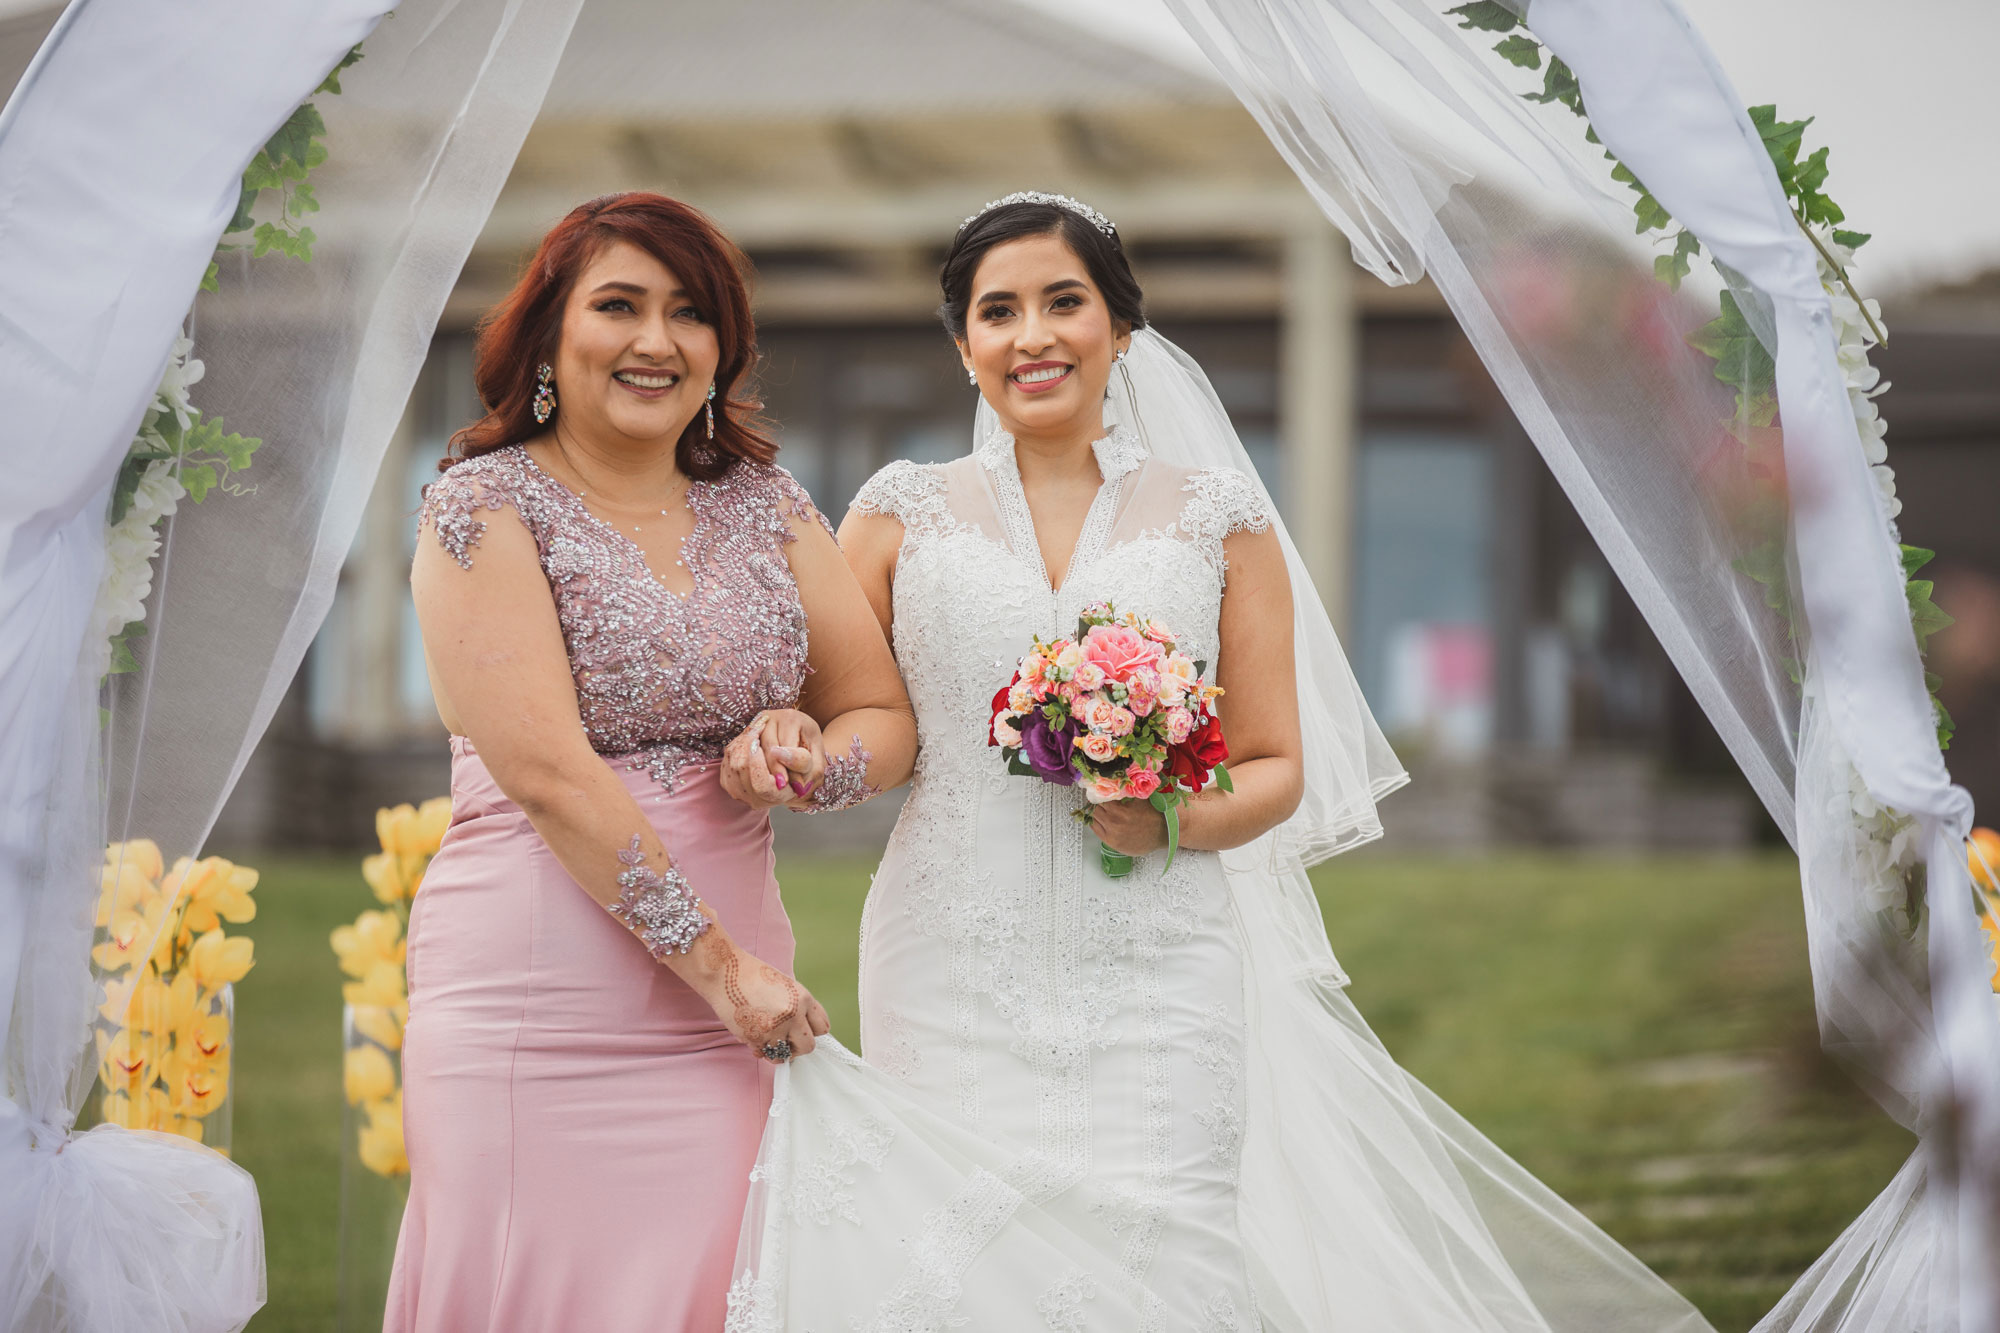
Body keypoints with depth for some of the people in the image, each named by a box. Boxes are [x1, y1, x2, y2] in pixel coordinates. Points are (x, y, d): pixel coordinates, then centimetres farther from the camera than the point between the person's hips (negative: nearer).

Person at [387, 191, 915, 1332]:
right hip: (539, 1014, -4)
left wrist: (808, 753, -9)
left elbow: (886, 721, 15)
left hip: (727, 1024, 4)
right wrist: (715, 962, -14)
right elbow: (546, 770, -12)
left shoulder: (766, 503, 13)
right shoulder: (487, 504, -3)